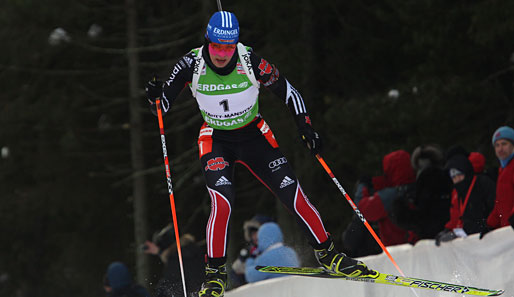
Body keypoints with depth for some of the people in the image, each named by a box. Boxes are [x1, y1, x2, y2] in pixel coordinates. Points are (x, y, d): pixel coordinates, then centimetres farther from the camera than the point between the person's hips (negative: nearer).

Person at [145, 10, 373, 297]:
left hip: (254, 136, 1)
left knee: (294, 194, -6)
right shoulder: (192, 64, -18)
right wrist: (156, 96, -32)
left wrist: (306, 126, -15)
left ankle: (327, 254, 12)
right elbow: (164, 106, -9)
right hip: (216, 141, -1)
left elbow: (287, 90, -6)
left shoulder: (251, 62, -21)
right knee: (222, 203, -23)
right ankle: (215, 273, -8)